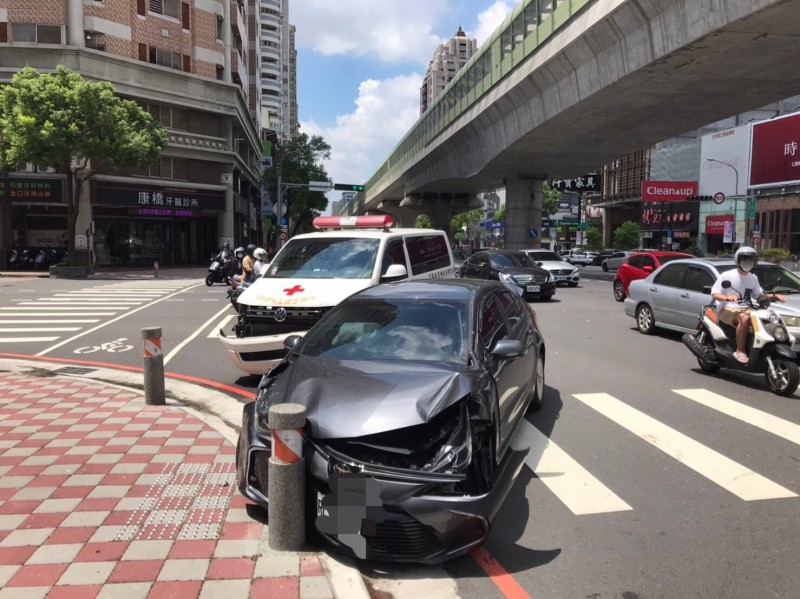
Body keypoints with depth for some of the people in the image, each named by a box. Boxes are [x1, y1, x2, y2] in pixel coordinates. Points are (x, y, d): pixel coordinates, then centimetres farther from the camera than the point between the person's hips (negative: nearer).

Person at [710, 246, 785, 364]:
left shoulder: (753, 278, 14)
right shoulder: (727, 275, -5)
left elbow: (758, 295, 19)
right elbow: (714, 293, -9)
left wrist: (773, 296, 2)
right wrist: (727, 298, -29)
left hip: (745, 309, 7)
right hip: (727, 309, -7)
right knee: (745, 318, -37)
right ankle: (740, 351, -30)